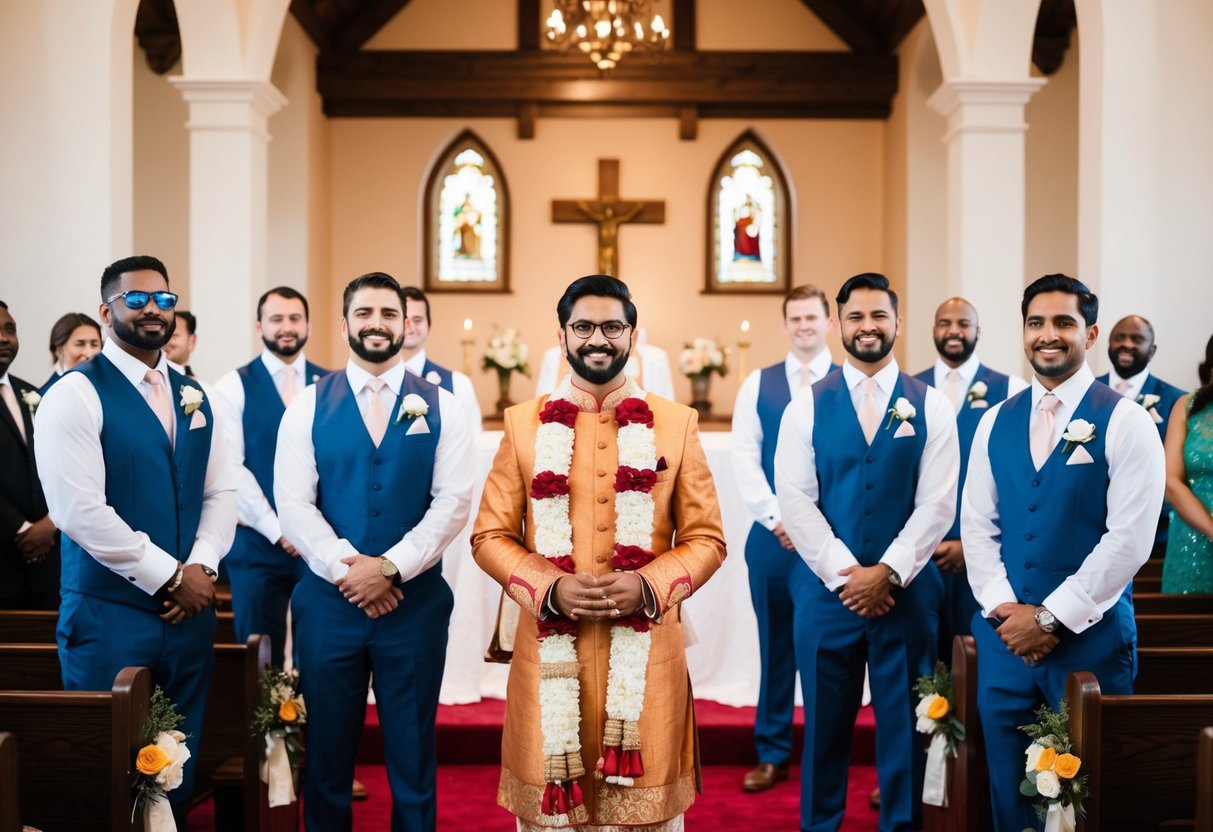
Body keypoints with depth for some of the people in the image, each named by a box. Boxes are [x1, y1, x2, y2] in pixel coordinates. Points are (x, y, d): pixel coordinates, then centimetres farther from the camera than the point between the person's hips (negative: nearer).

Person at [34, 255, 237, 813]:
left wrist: (201, 567, -7)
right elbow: (80, 511, -17)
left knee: (178, 765, 13)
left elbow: (220, 491, 11)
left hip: (189, 609, 6)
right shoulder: (76, 394, -8)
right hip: (110, 614, -5)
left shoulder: (192, 395, 12)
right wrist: (170, 577, -14)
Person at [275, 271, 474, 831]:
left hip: (416, 604, 0)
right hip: (328, 602, 0)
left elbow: (453, 502, -6)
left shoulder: (441, 408, 3)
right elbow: (293, 503, -5)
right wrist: (350, 570, -15)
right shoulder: (308, 407, 3)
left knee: (412, 756, 10)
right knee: (326, 754, 11)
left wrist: (390, 567, -16)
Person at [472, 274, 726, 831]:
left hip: (646, 650, 0)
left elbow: (707, 539, 4)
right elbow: (489, 536, 4)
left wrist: (649, 586, -14)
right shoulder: (524, 423, 4)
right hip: (551, 649, 0)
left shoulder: (676, 423, 3)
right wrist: (548, 589, -13)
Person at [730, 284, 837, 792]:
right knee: (775, 644, 8)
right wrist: (776, 518, -8)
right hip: (772, 535, 2)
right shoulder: (758, 385, 7)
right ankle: (772, 754, 19)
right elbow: (744, 458, 2)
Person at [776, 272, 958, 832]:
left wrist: (887, 572, -14)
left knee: (903, 723, 9)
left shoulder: (931, 406, 2)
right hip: (827, 592, 0)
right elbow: (795, 500, -5)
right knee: (825, 723, 10)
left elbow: (937, 504, -4)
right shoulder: (807, 406, 2)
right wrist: (846, 574, -12)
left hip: (907, 592, 0)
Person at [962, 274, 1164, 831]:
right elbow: (976, 523, 7)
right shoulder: (996, 422, 8)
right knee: (1008, 787, 11)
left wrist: (1051, 618, -13)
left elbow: (1129, 538, -12)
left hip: (1091, 635, -4)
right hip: (1004, 635, 4)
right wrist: (1003, 608, -7)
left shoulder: (1125, 422, -6)